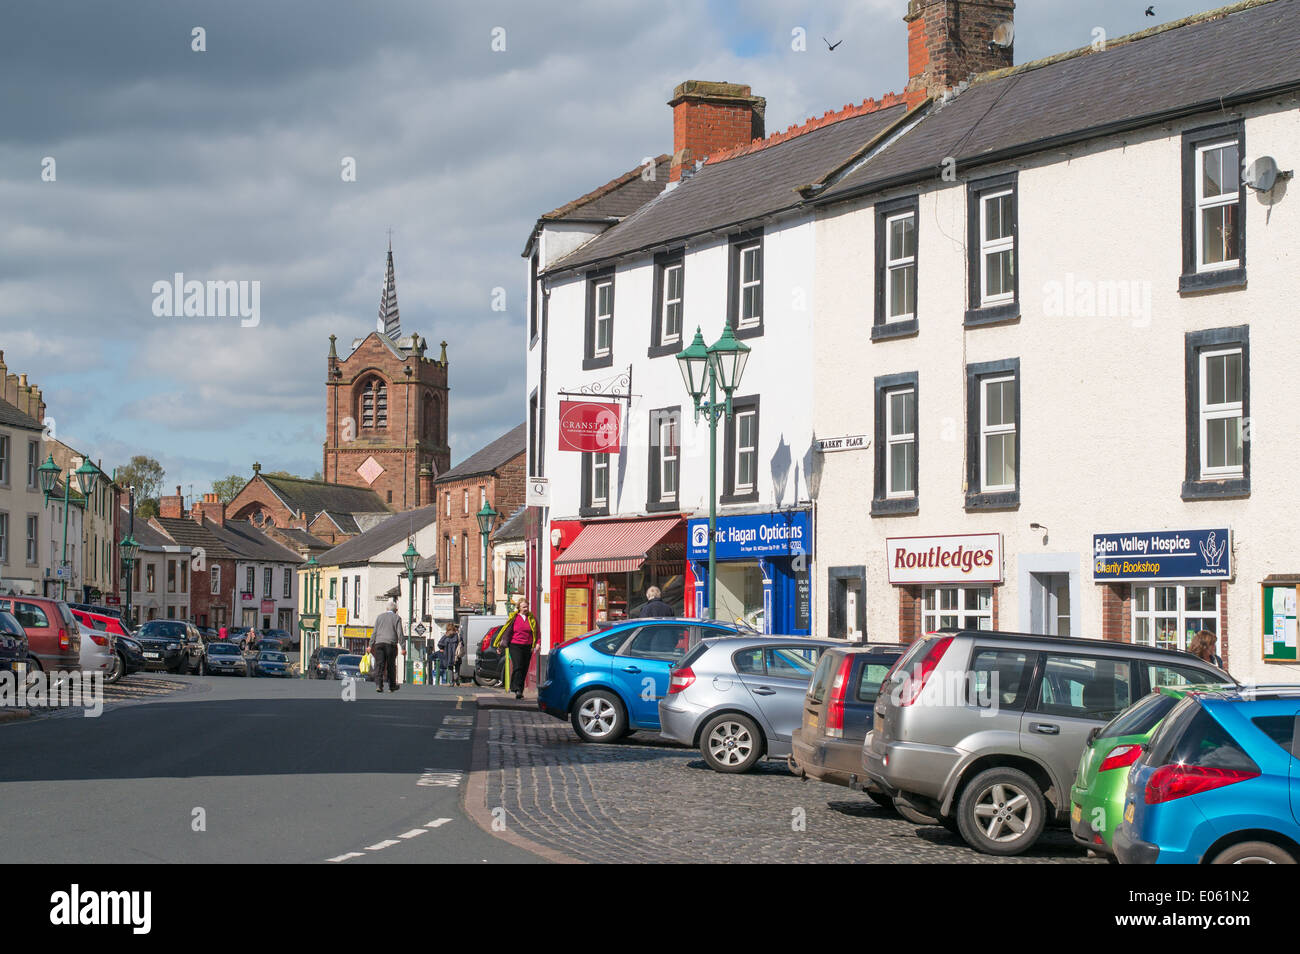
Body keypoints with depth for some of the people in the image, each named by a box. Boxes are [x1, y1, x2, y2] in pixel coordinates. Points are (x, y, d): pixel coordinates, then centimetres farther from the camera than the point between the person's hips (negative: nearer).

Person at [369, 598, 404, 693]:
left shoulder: (379, 616, 12)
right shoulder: (397, 618, 3)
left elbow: (374, 632, 9)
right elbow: (399, 633, -3)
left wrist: (371, 645, 10)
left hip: (379, 643, 2)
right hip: (391, 643, -2)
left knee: (379, 665, -2)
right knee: (391, 666, 9)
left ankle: (378, 685, -15)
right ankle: (392, 686, 17)